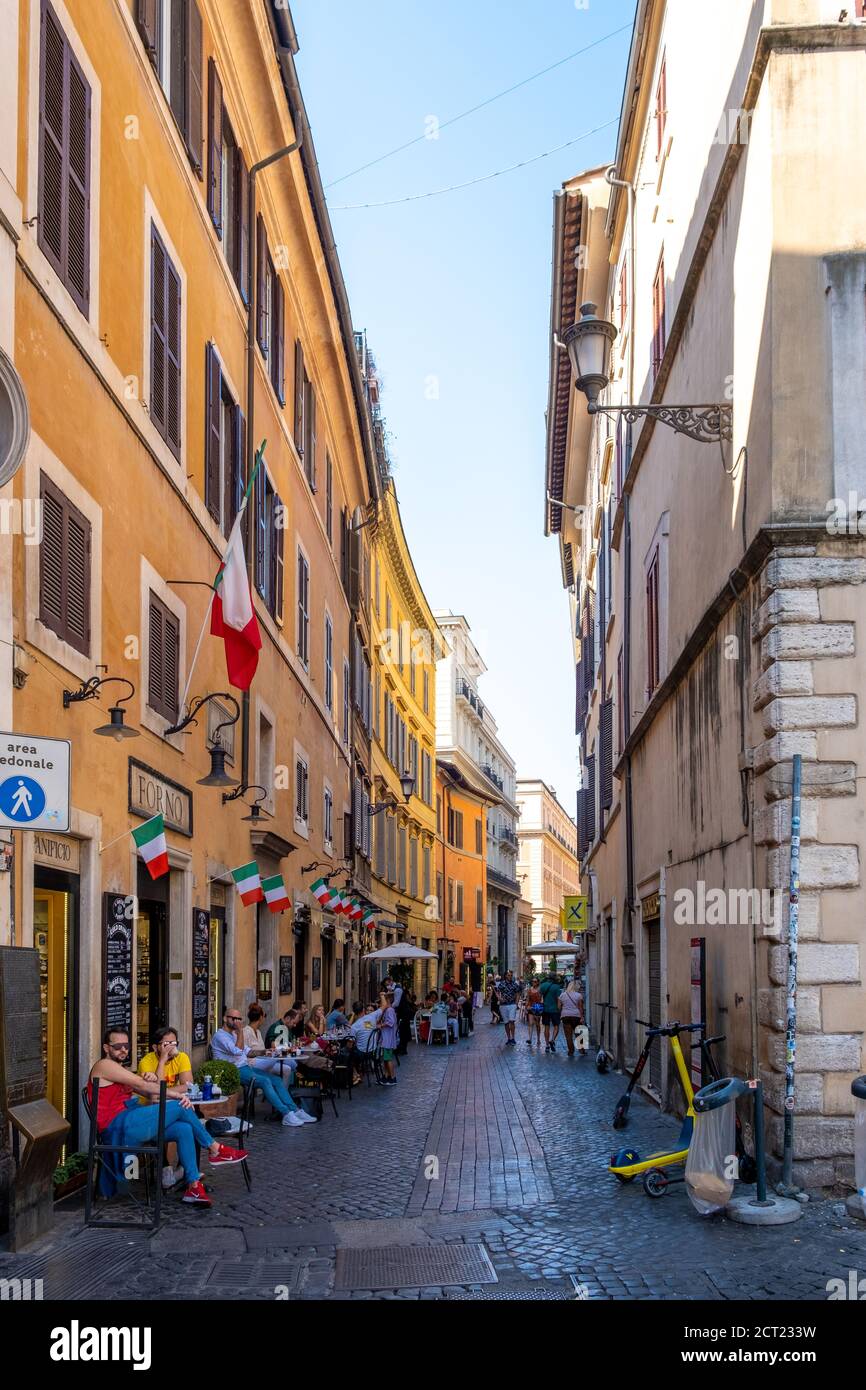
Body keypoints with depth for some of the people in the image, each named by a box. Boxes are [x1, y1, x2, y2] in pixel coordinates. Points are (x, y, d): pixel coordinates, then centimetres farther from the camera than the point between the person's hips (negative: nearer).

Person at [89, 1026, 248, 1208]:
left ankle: (194, 1186, -10)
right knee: (180, 1107, -12)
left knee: (184, 1129, -8)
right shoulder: (104, 1065, -4)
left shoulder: (122, 1070, 27)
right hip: (119, 1126, -9)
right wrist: (176, 1095, -10)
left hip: (129, 1126, 9)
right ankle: (215, 1149, 3)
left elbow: (149, 1094, 17)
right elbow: (141, 1085, -11)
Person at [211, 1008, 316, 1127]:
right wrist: (240, 1031, -20)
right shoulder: (220, 1036, -9)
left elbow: (247, 1052, 24)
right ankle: (286, 1114, -27)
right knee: (265, 1081, -27)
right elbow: (237, 1051, -23)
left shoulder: (234, 1034, 21)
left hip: (246, 1068, 9)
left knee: (277, 1080, -6)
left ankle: (295, 1111, -11)